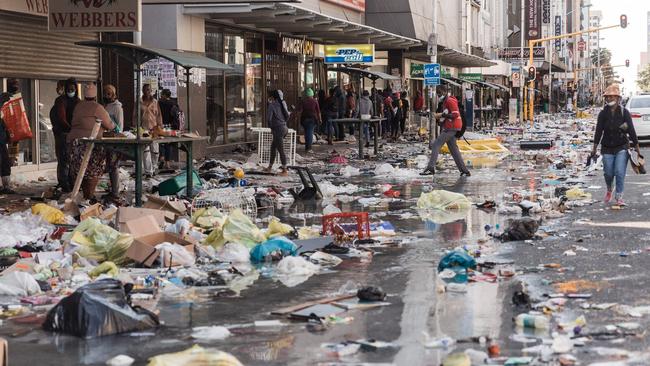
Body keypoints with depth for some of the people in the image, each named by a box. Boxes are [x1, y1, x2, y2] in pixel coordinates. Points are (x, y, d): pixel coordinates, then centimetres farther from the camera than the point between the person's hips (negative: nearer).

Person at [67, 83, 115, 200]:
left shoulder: (78, 106, 12)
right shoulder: (97, 108, -8)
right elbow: (109, 125, -3)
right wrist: (113, 126, 21)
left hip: (74, 141, 7)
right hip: (90, 143, -7)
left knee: (80, 169, 11)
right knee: (94, 170, 0)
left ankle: (85, 194, 14)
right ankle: (90, 195, -3)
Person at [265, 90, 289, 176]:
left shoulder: (271, 105, -13)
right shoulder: (280, 104, 9)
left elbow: (268, 118, -20)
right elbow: (287, 115, 12)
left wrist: (271, 127, -5)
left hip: (277, 130, -8)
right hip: (283, 128, 8)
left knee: (281, 150, -2)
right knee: (273, 147, 20)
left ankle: (285, 171, 2)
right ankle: (270, 167, 28)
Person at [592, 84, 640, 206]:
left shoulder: (624, 112, -4)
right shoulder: (603, 114, 0)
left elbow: (631, 130, -4)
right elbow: (599, 131, 3)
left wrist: (636, 147, -6)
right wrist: (594, 148, 2)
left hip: (622, 147, -2)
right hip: (607, 148, 2)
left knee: (620, 173, -10)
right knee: (608, 173, 6)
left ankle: (619, 197, -1)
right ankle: (609, 190, 37)